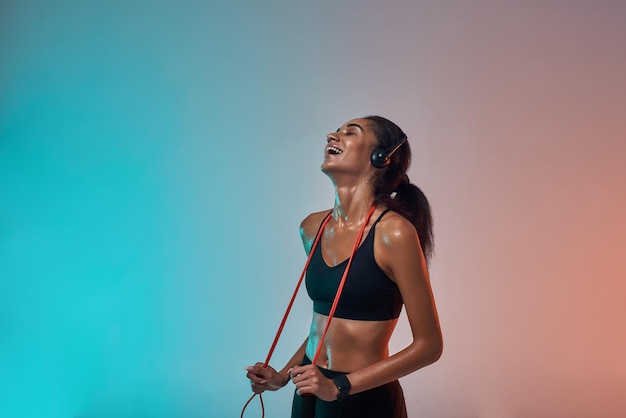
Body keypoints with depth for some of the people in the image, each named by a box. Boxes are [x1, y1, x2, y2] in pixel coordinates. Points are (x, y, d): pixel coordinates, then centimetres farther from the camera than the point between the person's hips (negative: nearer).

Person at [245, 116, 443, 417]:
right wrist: (282, 376, 7)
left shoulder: (393, 232, -18)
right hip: (309, 392, 6)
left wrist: (340, 386, -17)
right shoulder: (312, 228, 1)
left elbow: (428, 345, -15)